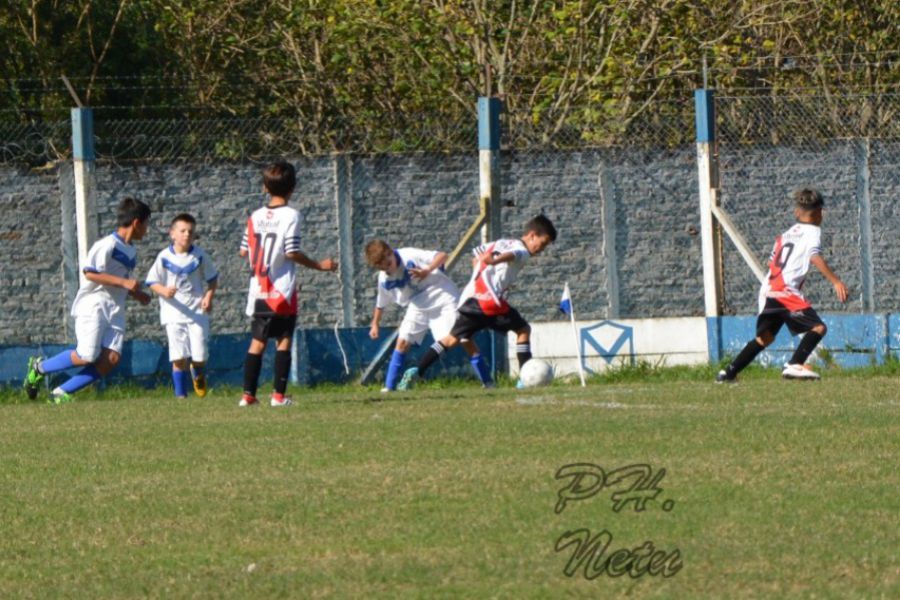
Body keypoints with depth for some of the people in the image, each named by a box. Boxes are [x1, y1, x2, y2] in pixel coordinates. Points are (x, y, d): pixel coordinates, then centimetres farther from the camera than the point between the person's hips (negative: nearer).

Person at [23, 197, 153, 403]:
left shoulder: (131, 252, 17)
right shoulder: (108, 245, -12)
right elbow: (89, 272, -19)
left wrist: (137, 294, 15)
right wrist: (124, 282, -21)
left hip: (115, 310, 8)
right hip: (93, 305, -8)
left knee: (111, 359, -11)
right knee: (86, 357, -15)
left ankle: (61, 393, -6)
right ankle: (39, 367, 10)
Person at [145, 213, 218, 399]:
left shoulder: (199, 256, 0)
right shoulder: (165, 257, -4)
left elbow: (212, 278, 11)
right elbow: (152, 282, 0)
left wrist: (209, 296, -6)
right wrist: (164, 291, -20)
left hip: (197, 312, 1)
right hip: (174, 312, -1)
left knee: (199, 356, -1)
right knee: (179, 357, -9)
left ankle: (198, 373, 35)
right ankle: (180, 394, 2)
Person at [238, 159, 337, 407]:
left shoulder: (256, 216, 6)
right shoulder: (291, 215, -9)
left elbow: (244, 251, 8)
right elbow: (292, 253, -15)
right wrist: (319, 265, -4)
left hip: (259, 290, 4)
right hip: (282, 290, -4)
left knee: (257, 341, 8)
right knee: (283, 340, 2)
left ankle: (248, 394, 4)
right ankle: (279, 394, -3)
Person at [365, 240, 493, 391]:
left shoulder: (410, 256, -21)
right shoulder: (384, 279, -3)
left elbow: (442, 256, -26)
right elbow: (380, 303, 15)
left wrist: (427, 271, -41)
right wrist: (375, 324, 15)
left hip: (442, 297, -5)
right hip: (418, 305, 5)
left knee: (464, 338, -11)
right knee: (403, 341, -8)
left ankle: (487, 381, -5)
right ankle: (389, 387, -3)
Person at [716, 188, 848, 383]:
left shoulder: (785, 235, 24)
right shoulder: (812, 231, 2)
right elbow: (815, 257, -15)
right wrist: (835, 281, -22)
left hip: (767, 291, 8)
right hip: (785, 291, -8)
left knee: (765, 336, 21)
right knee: (818, 327, -10)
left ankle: (728, 372, 19)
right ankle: (794, 365, -28)